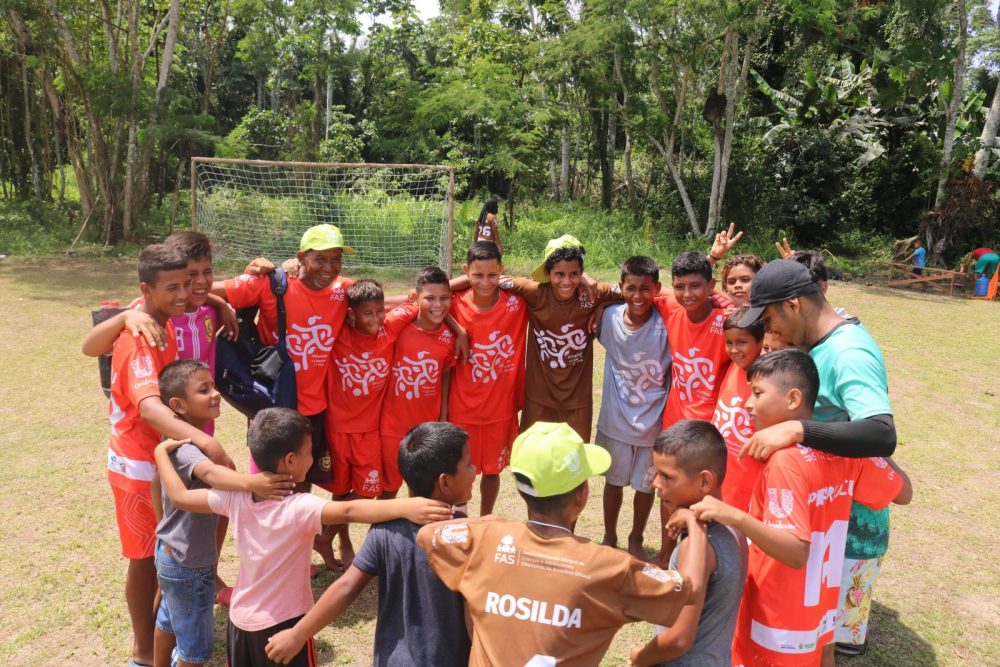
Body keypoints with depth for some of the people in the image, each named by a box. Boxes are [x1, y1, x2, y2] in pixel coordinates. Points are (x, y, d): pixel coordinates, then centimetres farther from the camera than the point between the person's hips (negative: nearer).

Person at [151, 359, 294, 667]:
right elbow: (211, 473, -53)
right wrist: (249, 483, -68)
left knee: (168, 620, 31)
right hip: (188, 563, -10)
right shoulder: (184, 447, -31)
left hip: (171, 553, 10)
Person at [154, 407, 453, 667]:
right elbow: (348, 512, -45)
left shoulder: (236, 497, -11)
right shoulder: (299, 507, -28)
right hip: (284, 624, -6)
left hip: (241, 619, 6)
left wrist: (162, 452, 15)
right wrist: (406, 507, -57)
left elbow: (179, 498, 2)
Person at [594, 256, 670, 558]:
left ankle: (636, 540, 41)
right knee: (613, 481, 19)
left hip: (653, 421, -1)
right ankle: (609, 538, 41)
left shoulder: (667, 324, -20)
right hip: (615, 419, 1)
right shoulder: (609, 317, -12)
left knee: (646, 485, 17)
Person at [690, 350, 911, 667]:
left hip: (781, 615, -7)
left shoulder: (786, 462, -28)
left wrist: (734, 516, -43)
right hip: (821, 600, 7)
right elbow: (904, 493, 6)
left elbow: (797, 552, -34)